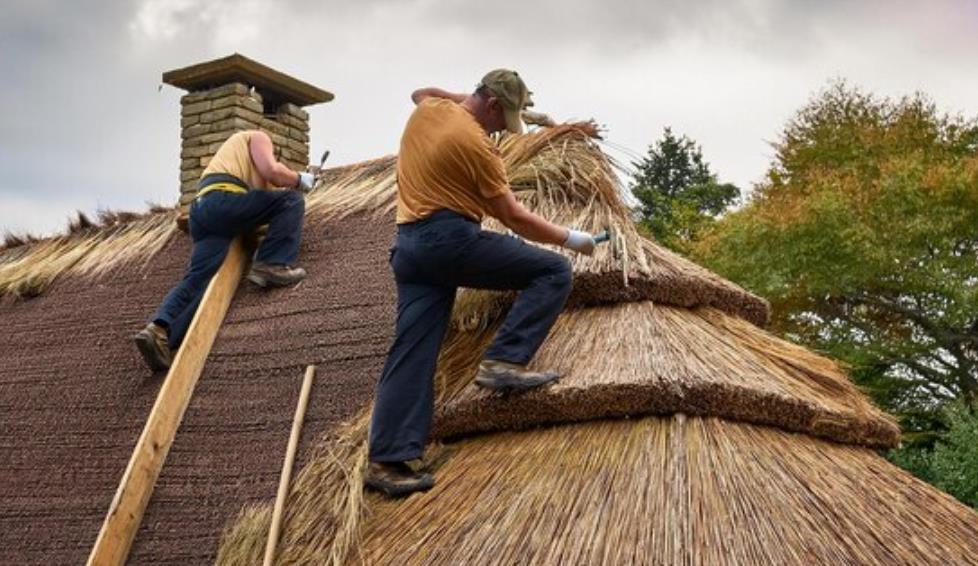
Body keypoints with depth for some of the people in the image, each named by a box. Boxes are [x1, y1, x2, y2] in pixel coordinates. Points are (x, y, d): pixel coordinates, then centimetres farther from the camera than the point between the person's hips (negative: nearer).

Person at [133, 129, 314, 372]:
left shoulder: (233, 150, 45)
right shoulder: (257, 137, 19)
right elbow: (271, 171, -2)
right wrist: (299, 180, 15)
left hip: (200, 210, 8)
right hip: (223, 199, -8)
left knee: (197, 279, -6)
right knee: (292, 201, 2)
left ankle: (159, 329, -28)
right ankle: (272, 265, -12)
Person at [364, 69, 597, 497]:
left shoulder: (429, 110, 13)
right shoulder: (476, 144, -9)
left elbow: (421, 93, 42)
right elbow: (514, 217, -5)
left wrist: (463, 99, 36)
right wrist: (570, 239, 4)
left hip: (408, 244, 8)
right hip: (451, 238, -8)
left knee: (411, 353, 1)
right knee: (554, 272, -4)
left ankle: (387, 460, -5)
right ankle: (503, 361, -14)